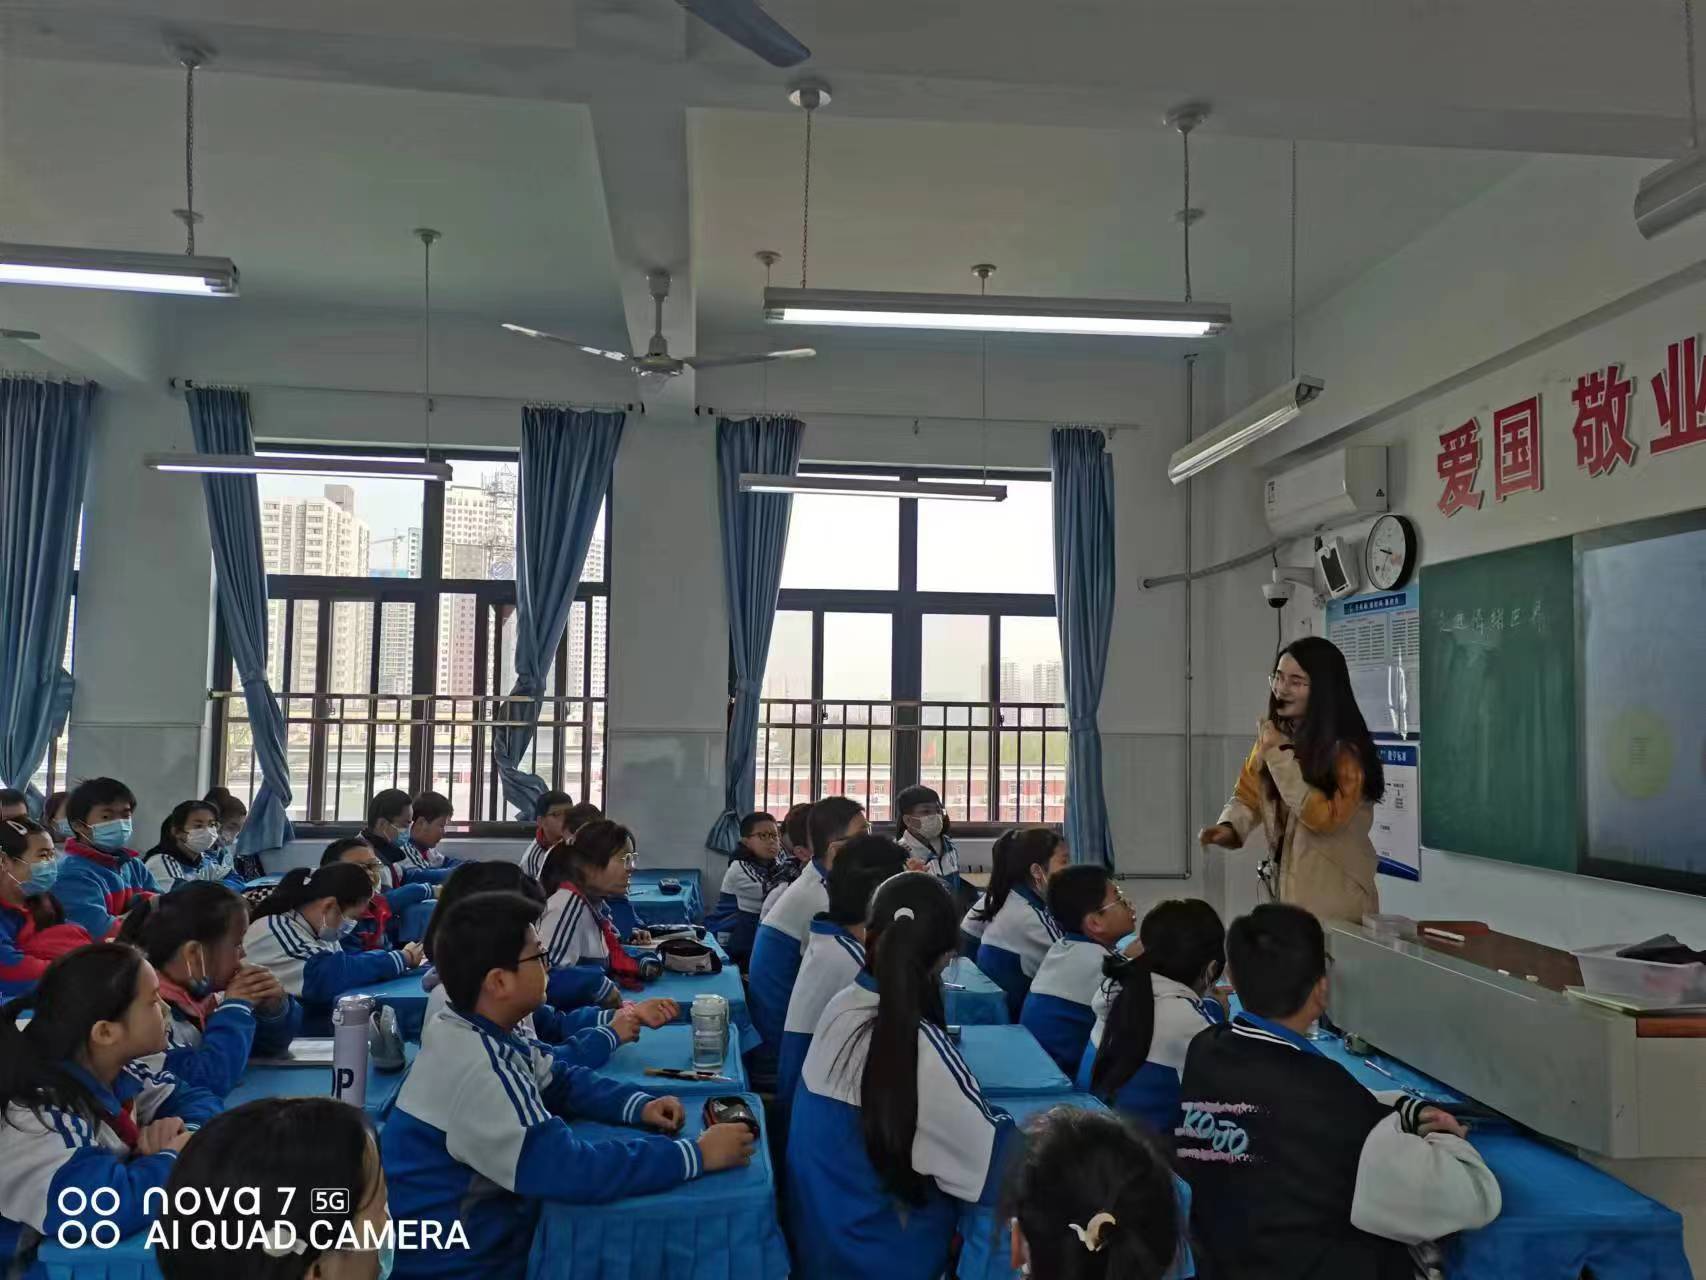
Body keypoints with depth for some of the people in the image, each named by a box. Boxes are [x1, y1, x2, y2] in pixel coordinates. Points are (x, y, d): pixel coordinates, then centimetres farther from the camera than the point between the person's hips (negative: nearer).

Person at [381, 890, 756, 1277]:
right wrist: (696, 1155, -25)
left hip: (492, 1236, 8)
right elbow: (574, 1169, -31)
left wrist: (640, 1106, -5)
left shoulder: (476, 1032, -1)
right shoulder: (473, 1069, -29)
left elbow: (560, 1080, 11)